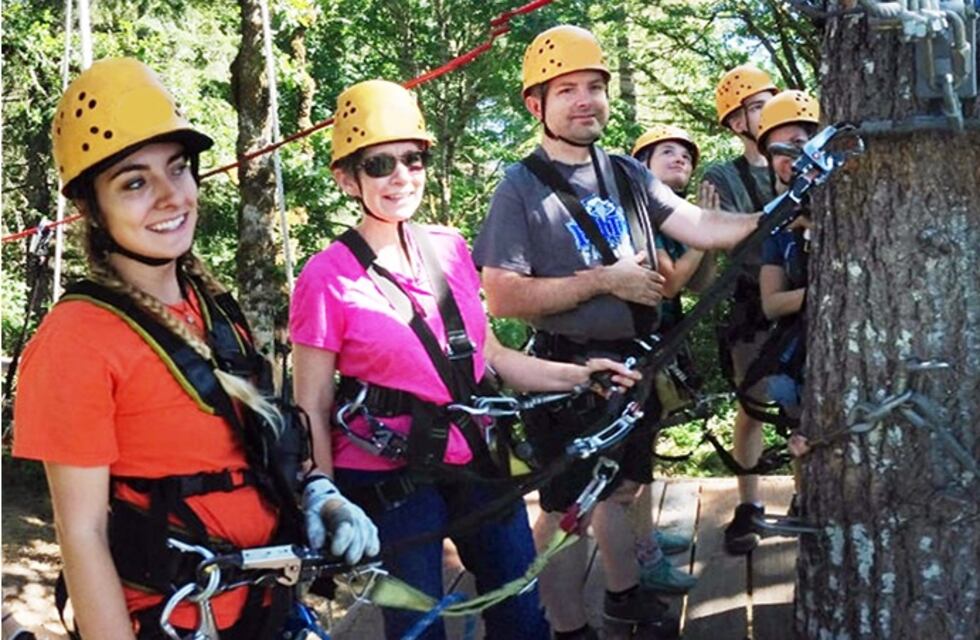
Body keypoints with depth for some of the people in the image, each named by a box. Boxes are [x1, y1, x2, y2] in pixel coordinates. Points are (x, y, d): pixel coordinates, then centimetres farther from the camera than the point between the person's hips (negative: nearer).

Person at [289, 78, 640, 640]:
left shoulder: (450, 249, 3)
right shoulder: (328, 277, -12)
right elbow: (313, 412, -8)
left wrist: (581, 375, 0)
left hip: (478, 462, 5)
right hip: (388, 482, -5)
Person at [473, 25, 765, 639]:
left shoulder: (628, 174, 6)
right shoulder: (522, 187, -12)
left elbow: (703, 227, -1)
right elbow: (502, 296, -18)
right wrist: (605, 279, -20)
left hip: (635, 363, 6)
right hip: (570, 373, -6)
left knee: (620, 489, 22)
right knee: (568, 508, 5)